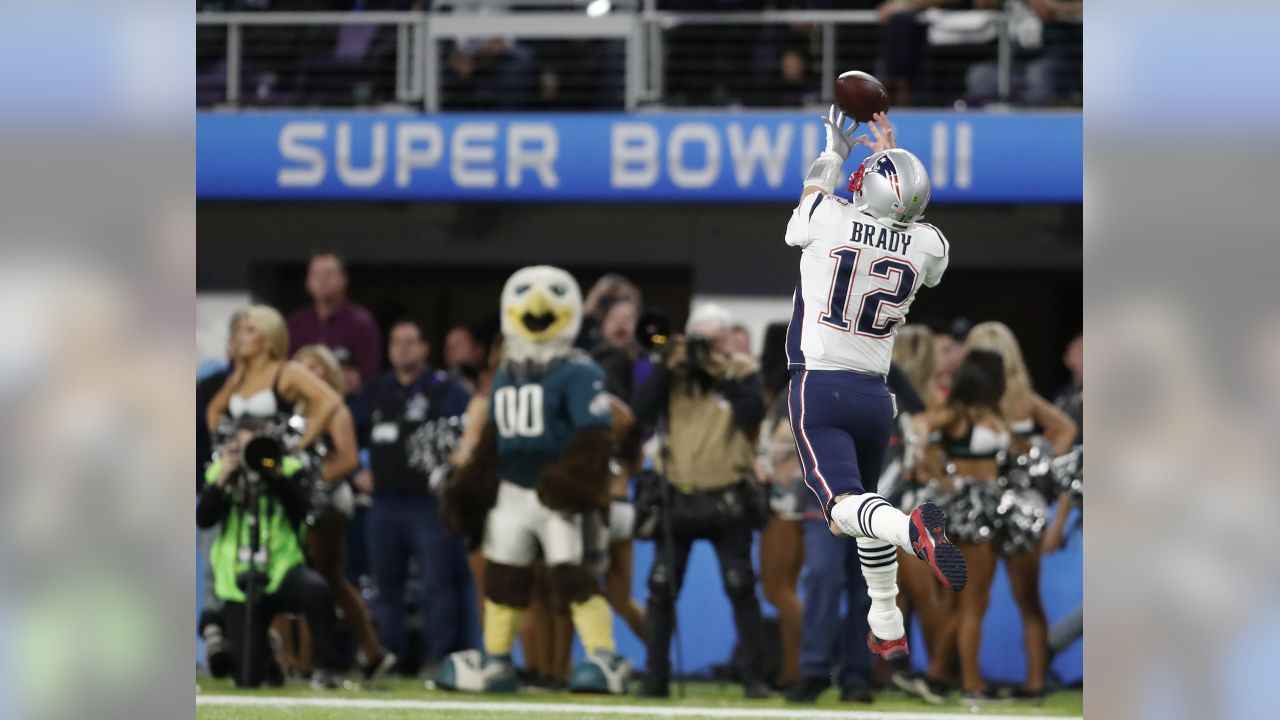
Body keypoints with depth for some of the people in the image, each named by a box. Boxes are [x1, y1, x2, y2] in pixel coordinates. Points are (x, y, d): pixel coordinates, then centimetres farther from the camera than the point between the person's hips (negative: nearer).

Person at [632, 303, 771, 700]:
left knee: (741, 588, -3)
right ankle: (656, 676, 6)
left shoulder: (743, 372, -1)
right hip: (677, 497, 2)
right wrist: (669, 367, -15)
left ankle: (753, 676, 2)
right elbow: (643, 410, -9)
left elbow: (752, 417, -16)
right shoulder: (673, 371, 4)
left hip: (726, 499, -2)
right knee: (661, 588, 0)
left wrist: (725, 376, -20)